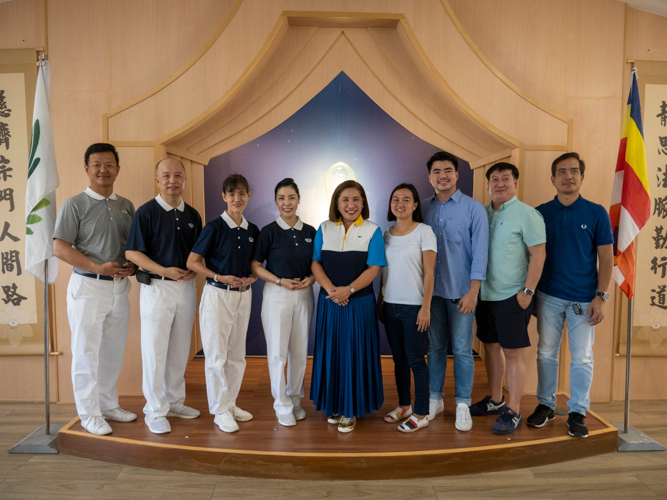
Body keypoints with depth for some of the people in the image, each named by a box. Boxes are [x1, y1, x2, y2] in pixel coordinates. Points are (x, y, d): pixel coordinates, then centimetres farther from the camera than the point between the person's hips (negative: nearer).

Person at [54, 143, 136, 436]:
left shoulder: (126, 206, 10)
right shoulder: (74, 205, -5)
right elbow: (60, 248, -11)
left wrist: (132, 265, -5)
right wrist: (98, 268, -19)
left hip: (119, 287, 5)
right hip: (87, 287, -5)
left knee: (113, 351, 14)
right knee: (86, 352, 4)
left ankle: (108, 405, 30)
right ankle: (89, 414, 19)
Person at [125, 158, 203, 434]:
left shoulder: (192, 215, 9)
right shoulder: (146, 212, -7)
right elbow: (132, 252, -11)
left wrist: (195, 268, -6)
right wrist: (163, 270, -21)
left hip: (187, 287, 6)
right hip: (157, 287, -5)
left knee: (180, 349, 14)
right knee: (155, 350, 1)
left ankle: (174, 401, 30)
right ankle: (155, 410, 15)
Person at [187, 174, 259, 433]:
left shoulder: (252, 230, 6)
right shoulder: (214, 227, -9)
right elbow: (193, 261, -9)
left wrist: (252, 277, -4)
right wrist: (219, 277, -18)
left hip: (243, 295, 5)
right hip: (217, 295, -5)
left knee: (237, 354, 13)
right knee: (217, 355, 1)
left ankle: (230, 404, 28)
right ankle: (220, 410, 15)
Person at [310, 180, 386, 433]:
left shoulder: (372, 230, -1)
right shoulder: (324, 229, 6)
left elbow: (374, 268, -7)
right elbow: (315, 263, 2)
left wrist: (349, 289, -20)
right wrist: (330, 289, -14)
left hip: (359, 303, -2)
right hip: (329, 302, 3)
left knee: (354, 353, 3)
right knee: (330, 352, 9)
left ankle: (350, 410, 17)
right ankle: (334, 405, 26)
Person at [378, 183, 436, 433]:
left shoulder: (424, 231, -6)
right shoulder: (386, 234, 9)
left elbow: (429, 272, -9)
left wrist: (425, 307, -13)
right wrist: (379, 300, 12)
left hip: (414, 306, -5)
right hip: (391, 305, 5)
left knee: (415, 359, 1)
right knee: (398, 358, 14)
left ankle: (421, 414, 15)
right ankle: (404, 405, 30)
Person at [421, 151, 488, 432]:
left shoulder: (474, 209, -3)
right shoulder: (423, 208, 6)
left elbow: (480, 252, -6)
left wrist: (473, 292, -12)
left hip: (461, 292, -3)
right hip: (431, 290, 3)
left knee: (462, 349, 3)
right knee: (435, 346, 12)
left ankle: (463, 404, 18)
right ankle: (435, 399, 26)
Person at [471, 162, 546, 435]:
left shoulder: (527, 214, -7)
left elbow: (538, 254, -11)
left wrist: (527, 291, -16)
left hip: (512, 296, -6)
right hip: (486, 294, 6)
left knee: (512, 352, -1)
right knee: (491, 346, 15)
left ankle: (513, 411, 10)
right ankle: (495, 400, 30)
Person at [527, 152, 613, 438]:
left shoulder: (596, 213, 0)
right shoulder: (540, 213, 2)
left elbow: (606, 258, 0)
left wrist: (601, 296, -7)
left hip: (584, 298, -1)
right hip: (548, 296, 1)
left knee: (582, 357, 6)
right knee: (546, 353, 9)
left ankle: (577, 412, 21)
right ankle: (545, 405, 25)